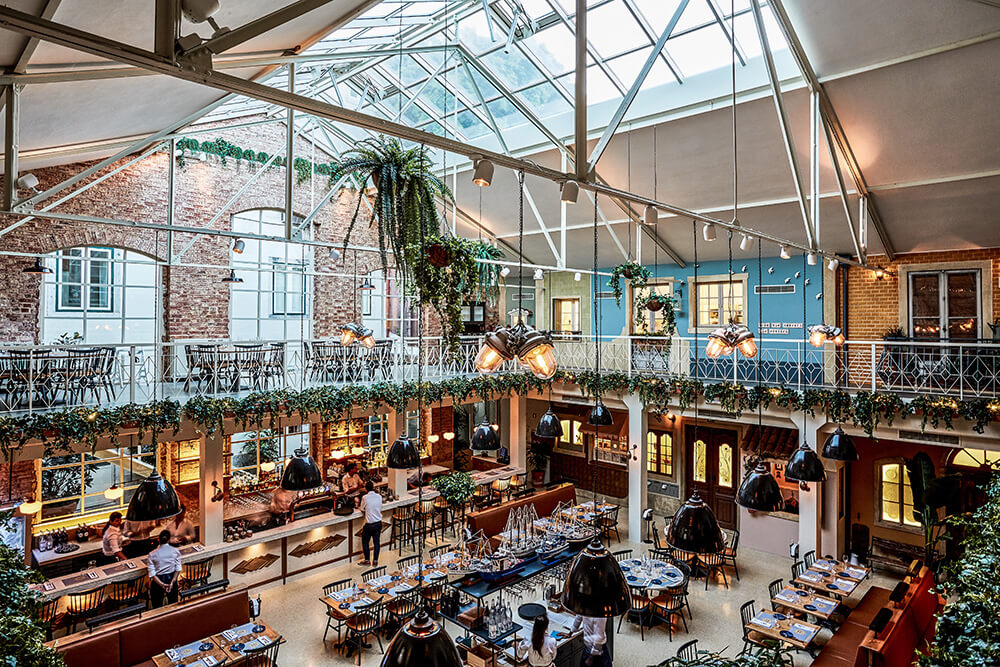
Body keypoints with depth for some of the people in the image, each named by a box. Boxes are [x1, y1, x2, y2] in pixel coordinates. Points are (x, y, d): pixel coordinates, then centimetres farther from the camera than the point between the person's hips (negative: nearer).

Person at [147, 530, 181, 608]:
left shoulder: (152, 554, -10)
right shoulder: (175, 551, -8)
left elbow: (152, 574, -15)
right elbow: (178, 569, -12)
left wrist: (162, 584, -17)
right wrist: (172, 582, -13)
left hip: (158, 581, -1)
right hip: (171, 579, 1)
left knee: (157, 607, 12)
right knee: (173, 604, 17)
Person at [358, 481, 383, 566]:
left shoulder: (365, 497, -12)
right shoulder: (379, 497, -3)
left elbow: (362, 510, 1)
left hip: (369, 524, -3)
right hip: (378, 523, 3)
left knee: (365, 541, 16)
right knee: (377, 542, 14)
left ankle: (367, 560, 20)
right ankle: (375, 561, 17)